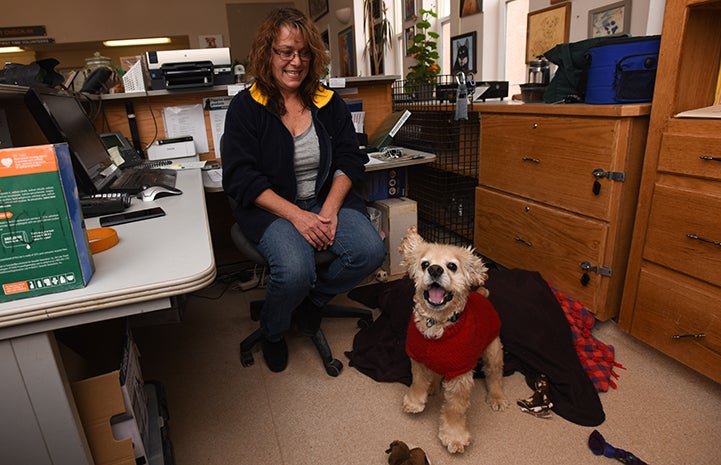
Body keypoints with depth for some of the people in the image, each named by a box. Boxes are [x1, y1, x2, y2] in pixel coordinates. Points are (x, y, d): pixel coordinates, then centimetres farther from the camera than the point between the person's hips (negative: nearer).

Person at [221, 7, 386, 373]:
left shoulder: (329, 103, 8)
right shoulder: (245, 107, -2)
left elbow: (350, 160, 4)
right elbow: (240, 179, -10)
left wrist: (330, 210, -13)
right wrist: (297, 216, -21)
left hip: (327, 200, 4)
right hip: (271, 207, -3)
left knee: (370, 251, -22)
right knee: (295, 271, -31)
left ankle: (311, 298, 9)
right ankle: (272, 332, 7)